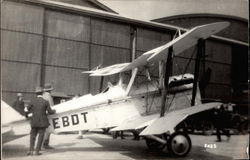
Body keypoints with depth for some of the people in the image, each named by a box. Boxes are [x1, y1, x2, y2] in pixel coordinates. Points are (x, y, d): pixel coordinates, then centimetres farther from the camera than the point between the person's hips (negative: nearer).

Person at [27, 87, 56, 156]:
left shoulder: (33, 101, -3)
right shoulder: (46, 102, -8)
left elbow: (28, 109, 13)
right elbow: (50, 111, -3)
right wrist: (54, 111, 18)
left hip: (34, 121, 2)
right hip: (43, 122, -2)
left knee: (33, 135, 13)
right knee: (41, 136, 6)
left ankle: (31, 150, 7)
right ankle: (37, 151, 5)